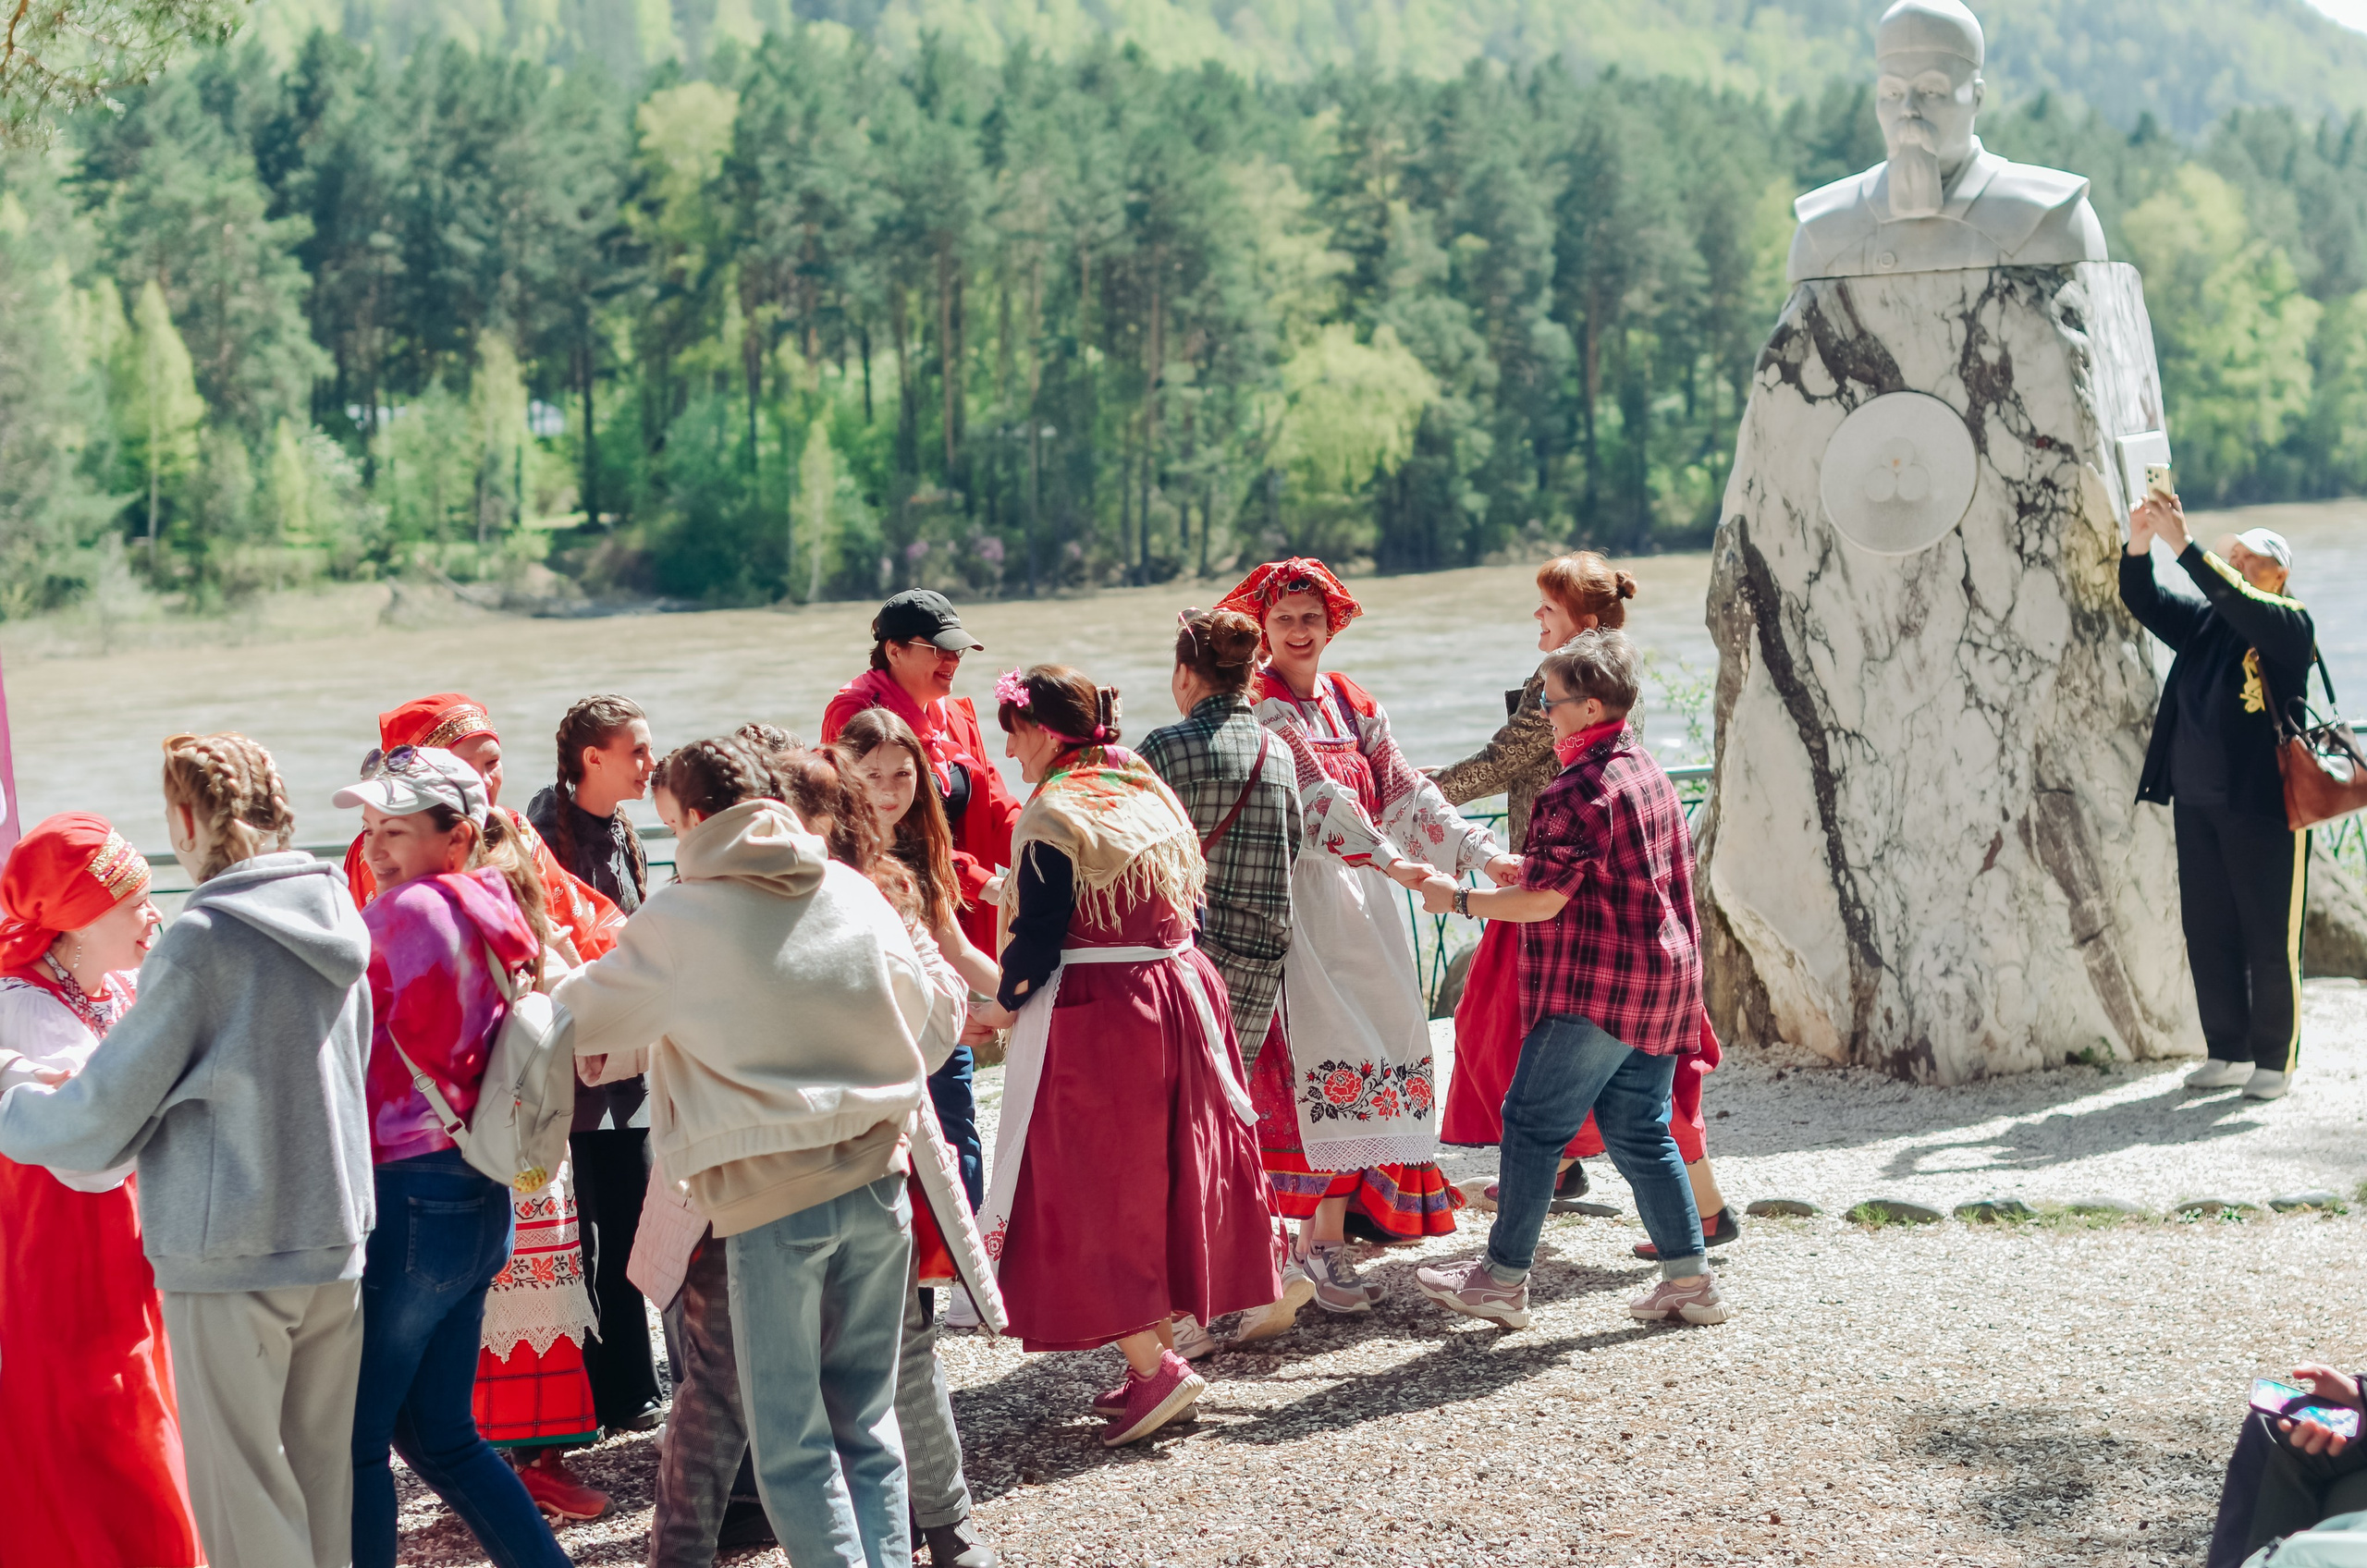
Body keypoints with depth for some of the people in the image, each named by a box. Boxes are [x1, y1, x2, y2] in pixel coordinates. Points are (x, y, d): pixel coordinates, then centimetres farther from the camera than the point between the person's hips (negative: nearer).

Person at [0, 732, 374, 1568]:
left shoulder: (201, 940, -15)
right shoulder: (336, 919, 5)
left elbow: (101, 1121, -11)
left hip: (232, 1260, -7)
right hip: (334, 1244, 7)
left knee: (244, 1496, 2)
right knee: (323, 1480, 15)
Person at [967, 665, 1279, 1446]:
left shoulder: (1054, 816, -13)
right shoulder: (1148, 791, 10)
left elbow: (1039, 936, -15)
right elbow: (1172, 906, 13)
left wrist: (1002, 1006, 1)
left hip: (1092, 1015, -8)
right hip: (1178, 993, 8)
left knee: (1093, 1191, 0)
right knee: (1163, 1175, 15)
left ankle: (1152, 1366, -5)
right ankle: (1158, 1346, 22)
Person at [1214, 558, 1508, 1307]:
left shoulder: (1351, 704, 16)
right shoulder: (1259, 704, -4)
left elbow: (1405, 788, 9)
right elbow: (1313, 794, -16)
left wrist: (1485, 852, -3)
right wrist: (1390, 859, -25)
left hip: (1363, 896, 6)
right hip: (1300, 895, -6)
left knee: (1374, 1044, 1)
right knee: (1323, 1049, -13)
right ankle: (1322, 1239, -12)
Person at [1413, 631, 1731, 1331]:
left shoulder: (1580, 790, -17)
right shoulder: (1649, 775, 14)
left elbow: (1542, 900, -17)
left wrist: (1458, 900, -4)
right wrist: (1523, 869, 25)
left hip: (1596, 990, -9)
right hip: (1659, 984, 9)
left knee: (1533, 1123, 1)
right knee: (1640, 1132, 13)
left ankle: (1503, 1279, 6)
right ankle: (1689, 1279, 13)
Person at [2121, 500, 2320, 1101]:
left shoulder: (2290, 623, -6)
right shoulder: (2201, 620, 12)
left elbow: (2239, 603, -24)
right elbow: (2145, 602, 1)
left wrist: (2184, 545, -29)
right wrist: (2139, 545, -16)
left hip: (2263, 808, -6)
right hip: (2195, 805, 6)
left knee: (2270, 939, 0)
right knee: (2208, 936, 10)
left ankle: (2275, 1061, 9)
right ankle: (2228, 1053, 21)